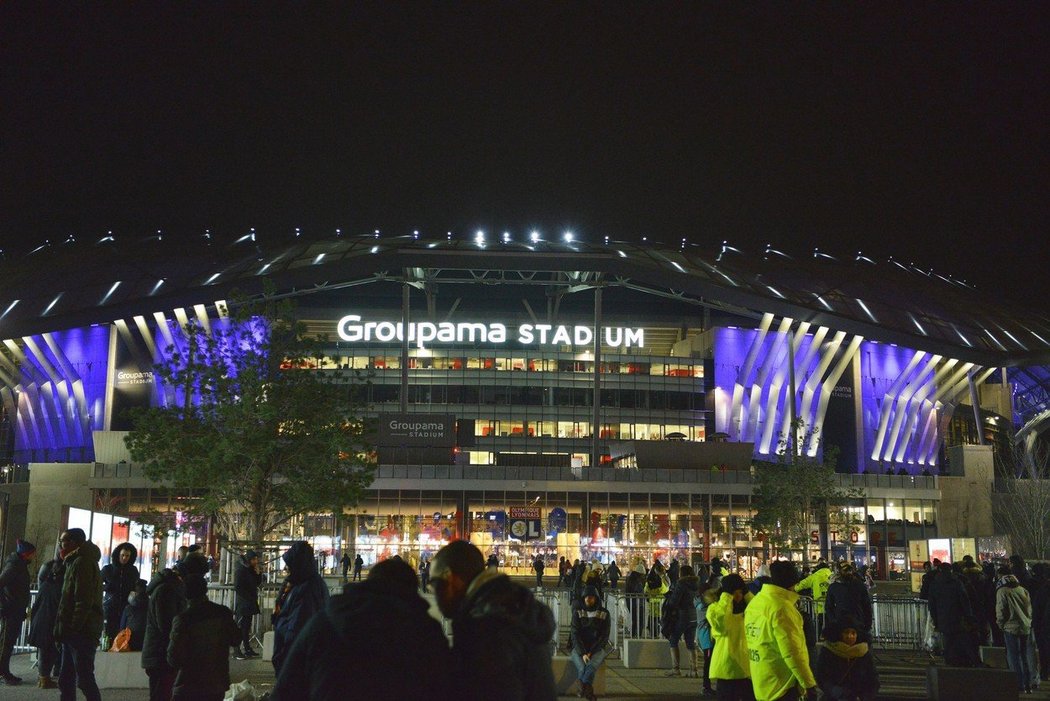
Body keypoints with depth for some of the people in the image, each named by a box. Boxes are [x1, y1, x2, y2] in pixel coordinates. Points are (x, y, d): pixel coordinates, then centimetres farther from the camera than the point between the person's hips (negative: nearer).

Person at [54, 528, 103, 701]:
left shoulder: (82, 563, -12)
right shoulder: (74, 562, 21)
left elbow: (84, 601, -20)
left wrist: (73, 628, -21)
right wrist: (64, 629, 17)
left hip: (81, 633, -10)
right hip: (73, 633, 10)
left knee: (84, 679, -11)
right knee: (65, 680, 13)